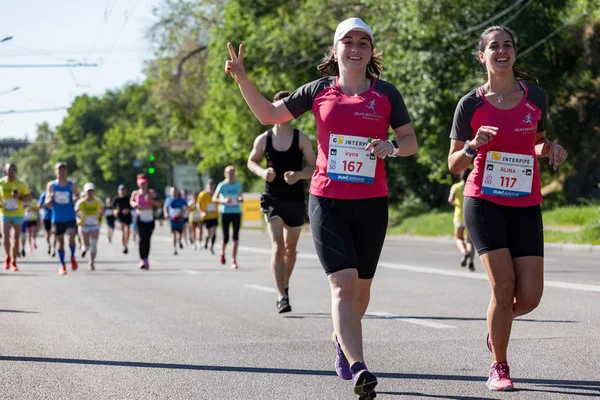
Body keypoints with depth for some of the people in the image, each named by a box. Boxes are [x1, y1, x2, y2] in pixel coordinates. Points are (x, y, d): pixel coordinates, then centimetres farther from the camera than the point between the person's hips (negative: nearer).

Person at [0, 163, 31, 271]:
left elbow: (28, 197, 3)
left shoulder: (21, 184, 1)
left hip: (18, 214, 1)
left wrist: (19, 197, -16)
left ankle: (13, 262, 14)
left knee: (16, 239, 4)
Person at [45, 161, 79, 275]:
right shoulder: (51, 185, 1)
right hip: (57, 218, 1)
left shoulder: (72, 185, 1)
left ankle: (72, 257, 6)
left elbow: (76, 198, 7)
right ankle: (62, 265, 19)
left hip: (70, 218, -1)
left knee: (71, 237, -19)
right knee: (60, 241, 6)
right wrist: (49, 199, -21)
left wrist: (76, 199, -17)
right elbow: (47, 203, 2)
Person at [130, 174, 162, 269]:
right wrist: (135, 205, -1)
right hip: (140, 219, -1)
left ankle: (146, 259, 16)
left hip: (150, 219, 1)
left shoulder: (151, 192, 2)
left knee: (147, 240, 3)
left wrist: (152, 200, -18)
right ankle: (142, 260, -15)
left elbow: (159, 204, 0)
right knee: (142, 238, -15)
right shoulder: (135, 193, 3)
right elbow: (131, 202, 22)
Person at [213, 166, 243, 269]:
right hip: (225, 213, -3)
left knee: (236, 237, -4)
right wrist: (223, 201, -19)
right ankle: (222, 253, 29)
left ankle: (234, 260, 0)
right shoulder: (222, 185, -2)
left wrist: (240, 199, -6)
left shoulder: (238, 185, 8)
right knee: (226, 238, -3)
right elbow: (214, 198, -2)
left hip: (236, 212, 3)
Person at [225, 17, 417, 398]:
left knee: (361, 287, 13)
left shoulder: (386, 94, 4)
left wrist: (391, 147, -14)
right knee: (343, 284, -16)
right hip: (327, 202, -2)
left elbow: (411, 141, 7)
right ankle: (358, 369, -22)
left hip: (372, 203, 2)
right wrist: (242, 78, 2)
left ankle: (343, 339, 43)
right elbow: (269, 114, 12)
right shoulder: (319, 90, 5)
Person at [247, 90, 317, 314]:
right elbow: (252, 161, 14)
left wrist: (298, 175, -23)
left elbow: (315, 168, -3)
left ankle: (285, 285, 40)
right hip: (272, 199, -1)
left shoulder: (301, 139, -4)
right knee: (277, 247, -16)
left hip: (295, 200, 1)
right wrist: (262, 172, -8)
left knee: (290, 248, 16)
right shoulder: (263, 140, -1)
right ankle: (282, 297, -22)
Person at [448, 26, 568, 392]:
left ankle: (497, 328, 31)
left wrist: (551, 149, -2)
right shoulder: (471, 105, -2)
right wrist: (475, 145, -17)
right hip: (485, 201, -3)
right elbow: (454, 165, 3)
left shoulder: (536, 97, 5)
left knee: (530, 296, -5)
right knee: (504, 286, -14)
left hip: (526, 205, 3)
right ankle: (499, 367, 6)